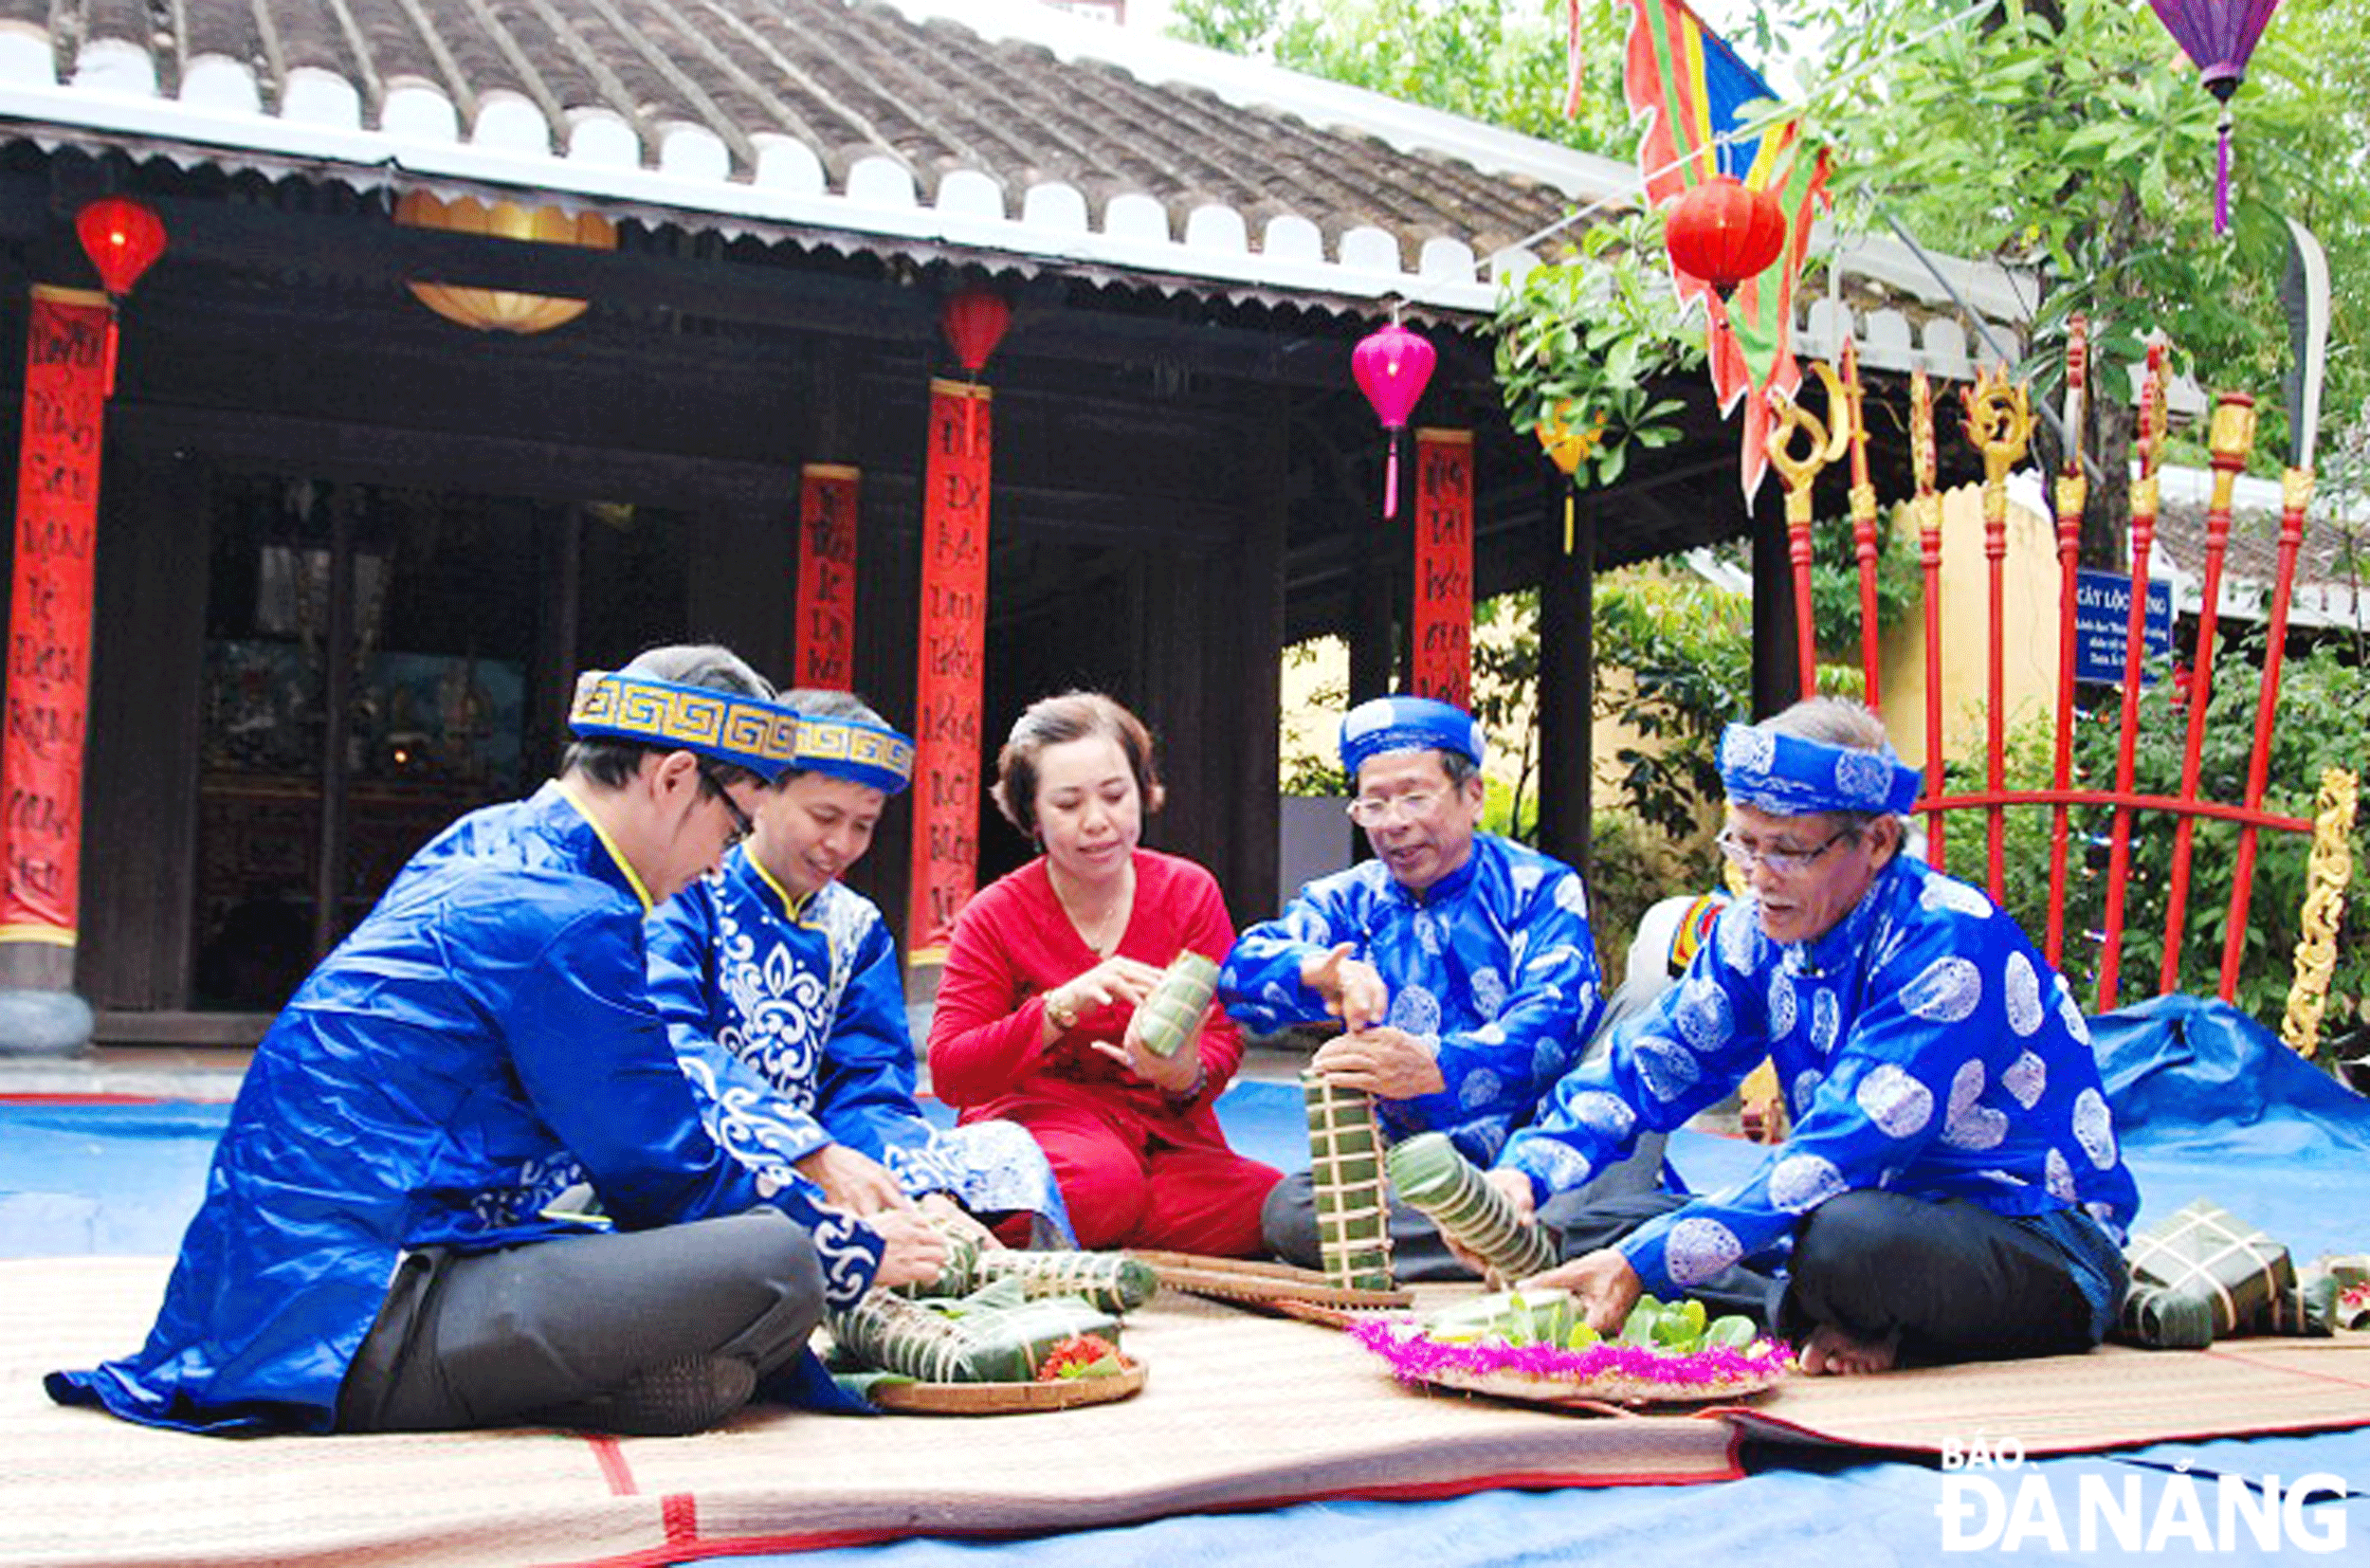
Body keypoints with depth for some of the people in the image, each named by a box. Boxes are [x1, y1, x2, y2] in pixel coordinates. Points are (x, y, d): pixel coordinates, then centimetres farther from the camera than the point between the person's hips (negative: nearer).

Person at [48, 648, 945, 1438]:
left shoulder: (486, 848, 15)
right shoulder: (564, 915, -15)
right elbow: (661, 1172, -8)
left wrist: (798, 1185, 22)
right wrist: (853, 1250, 4)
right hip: (357, 1328, -11)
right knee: (776, 1267, -23)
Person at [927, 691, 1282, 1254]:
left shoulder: (1190, 891, 4)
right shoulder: (995, 915, -1)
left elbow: (1224, 1038, 1)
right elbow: (948, 1071, -10)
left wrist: (1187, 1076, -25)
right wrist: (1063, 1008, -25)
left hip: (1168, 1132, 4)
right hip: (1038, 1119, -3)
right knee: (1101, 1177, -41)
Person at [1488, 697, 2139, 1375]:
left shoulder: (1948, 947, -24)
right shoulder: (1762, 928, 0)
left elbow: (1838, 1153, -31)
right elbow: (1649, 1066, 2)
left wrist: (1641, 1262, -36)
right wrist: (1524, 1170, -18)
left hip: (2041, 1241, -7)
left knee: (1851, 1232, -42)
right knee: (1569, 1221, -5)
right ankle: (1818, 1321, -16)